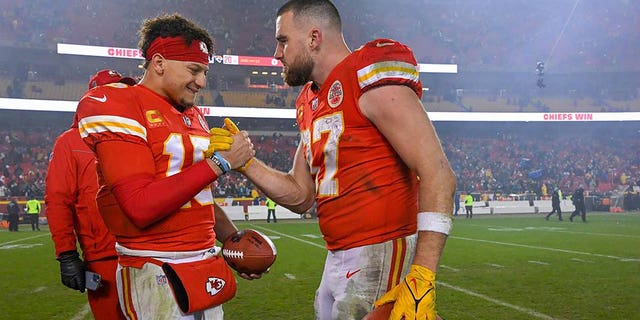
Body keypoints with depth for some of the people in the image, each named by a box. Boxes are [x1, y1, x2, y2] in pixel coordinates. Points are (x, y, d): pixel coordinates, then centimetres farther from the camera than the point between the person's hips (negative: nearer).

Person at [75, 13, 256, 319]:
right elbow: (142, 208, -21)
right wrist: (220, 161, -18)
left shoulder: (192, 115, 16)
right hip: (156, 278, -8)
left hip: (207, 268, 8)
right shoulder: (116, 106, -11)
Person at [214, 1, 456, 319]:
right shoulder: (311, 105, 15)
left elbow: (437, 174, -19)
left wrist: (422, 278, -27)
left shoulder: (371, 81, -12)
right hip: (337, 262, 9)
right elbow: (300, 196, 20)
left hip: (381, 257, -8)